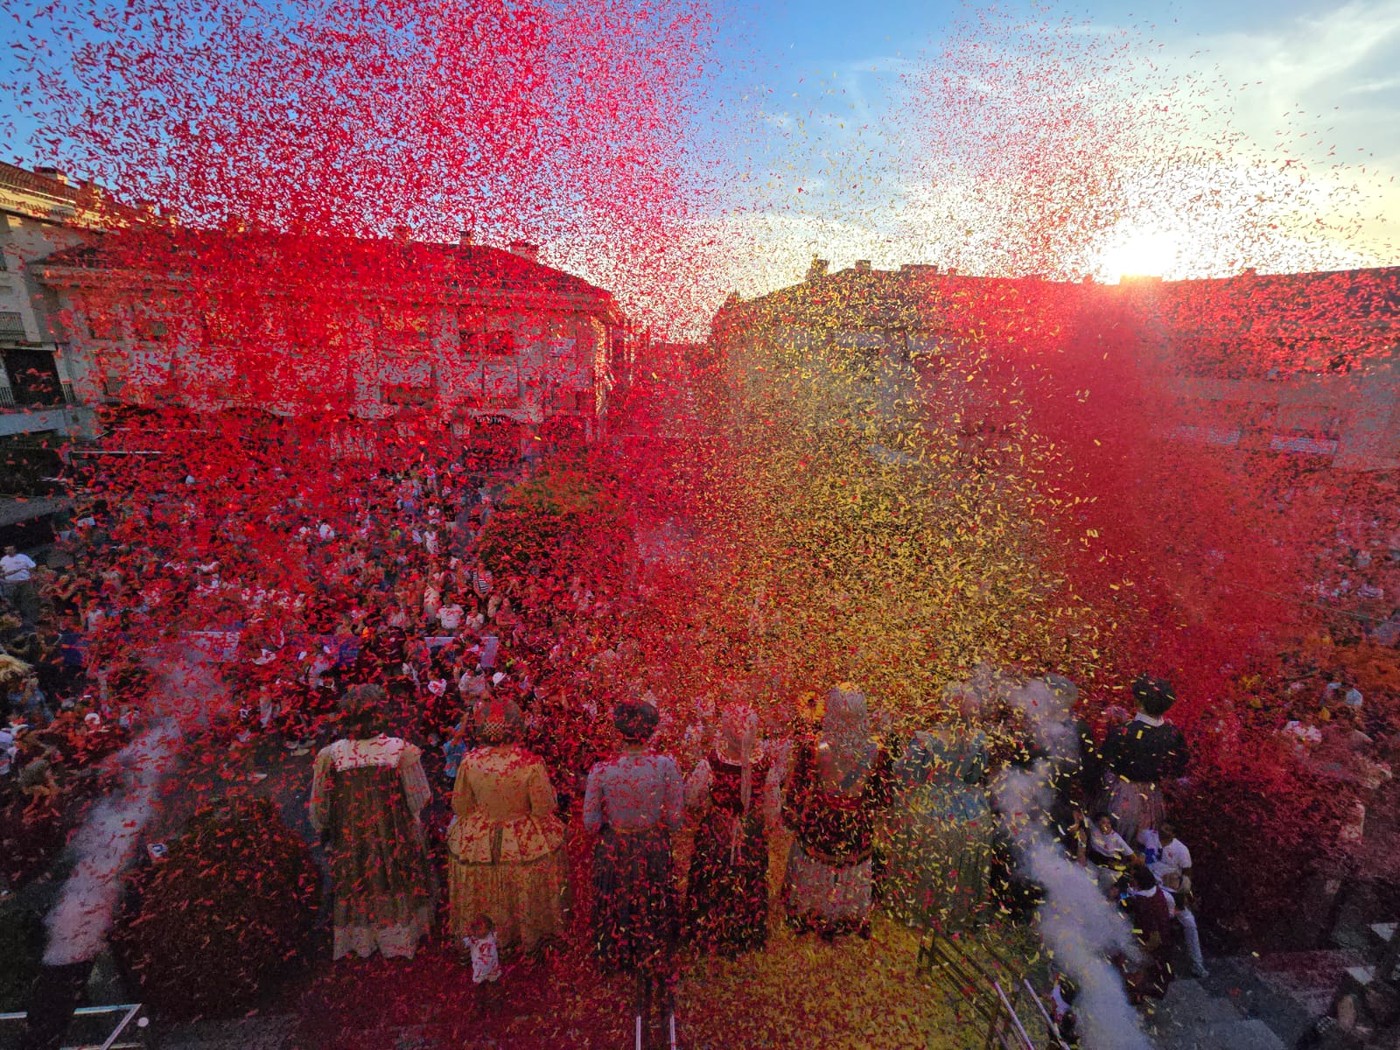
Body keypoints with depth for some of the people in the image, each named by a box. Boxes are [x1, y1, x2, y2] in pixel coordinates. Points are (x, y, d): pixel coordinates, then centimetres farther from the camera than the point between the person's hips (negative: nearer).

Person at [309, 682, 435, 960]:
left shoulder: (329, 756, -21)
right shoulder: (402, 750, -24)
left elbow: (319, 809, -7)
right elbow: (419, 800, -14)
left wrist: (324, 832, 13)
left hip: (351, 842, 1)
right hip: (396, 841, -1)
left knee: (356, 892, 26)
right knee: (397, 885, 23)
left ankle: (361, 940, 45)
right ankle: (400, 938, 42)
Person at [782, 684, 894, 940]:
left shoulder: (812, 749, -27)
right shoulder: (875, 752, -22)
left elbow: (798, 794, -16)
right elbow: (883, 798, -8)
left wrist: (790, 816, 3)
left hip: (816, 829, -1)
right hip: (858, 832, 1)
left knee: (813, 878, 25)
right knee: (852, 880, 27)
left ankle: (807, 920, 46)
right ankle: (852, 921, 48)